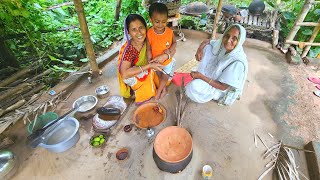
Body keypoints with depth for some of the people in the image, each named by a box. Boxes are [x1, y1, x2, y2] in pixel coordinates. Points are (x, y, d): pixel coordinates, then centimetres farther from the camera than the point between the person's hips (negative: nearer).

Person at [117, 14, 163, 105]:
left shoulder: (145, 41, -19)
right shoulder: (129, 50, -35)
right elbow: (124, 74, -41)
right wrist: (149, 66, -39)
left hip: (145, 71, 6)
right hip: (135, 78, -6)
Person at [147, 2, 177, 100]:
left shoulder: (170, 32, -20)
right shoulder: (149, 33, -22)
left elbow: (174, 42, -3)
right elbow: (148, 49, -14)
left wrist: (169, 50, -20)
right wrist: (150, 61, -20)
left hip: (168, 61, 0)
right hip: (156, 61, 0)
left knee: (164, 77, 15)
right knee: (160, 76, 21)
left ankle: (158, 92, 39)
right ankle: (164, 89, 48)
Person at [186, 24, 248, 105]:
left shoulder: (238, 63, -35)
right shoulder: (222, 44, -16)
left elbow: (223, 87, -29)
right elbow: (206, 41, 2)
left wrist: (201, 76, -31)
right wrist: (200, 49, -21)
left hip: (221, 89, -6)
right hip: (214, 75, 7)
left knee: (193, 86, -30)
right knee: (207, 48, -7)